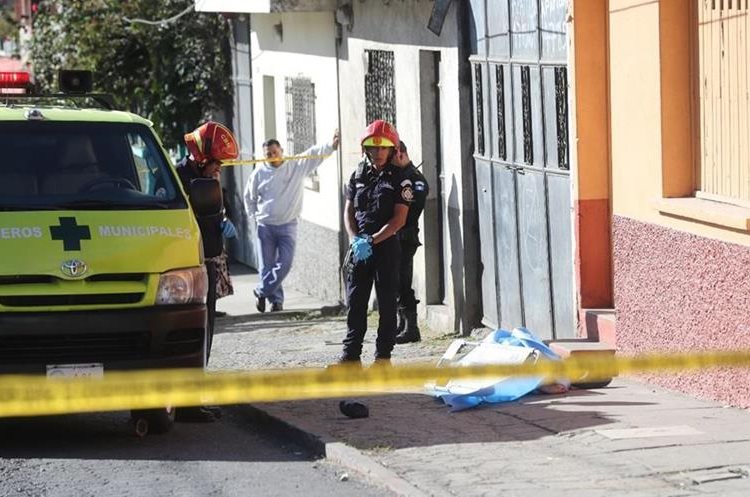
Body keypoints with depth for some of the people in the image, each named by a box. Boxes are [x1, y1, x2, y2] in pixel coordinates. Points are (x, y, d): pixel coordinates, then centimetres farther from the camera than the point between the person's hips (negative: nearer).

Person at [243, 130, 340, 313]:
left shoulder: (297, 166, -3)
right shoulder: (259, 173, 0)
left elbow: (315, 154, -16)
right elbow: (249, 197, 15)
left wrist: (331, 146, -32)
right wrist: (254, 215, 9)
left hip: (288, 225, -1)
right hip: (265, 227, 1)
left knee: (285, 263, -10)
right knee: (268, 266, 1)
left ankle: (261, 292, 7)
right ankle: (276, 299, 16)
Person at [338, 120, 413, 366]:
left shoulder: (399, 179, -4)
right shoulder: (358, 176, 10)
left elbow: (398, 219, -9)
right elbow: (349, 210, 11)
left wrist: (372, 241, -16)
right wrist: (355, 239, -6)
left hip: (386, 246, -4)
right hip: (359, 247, 4)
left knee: (386, 301, 1)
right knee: (355, 300, 4)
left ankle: (383, 355, 7)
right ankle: (351, 354, 9)